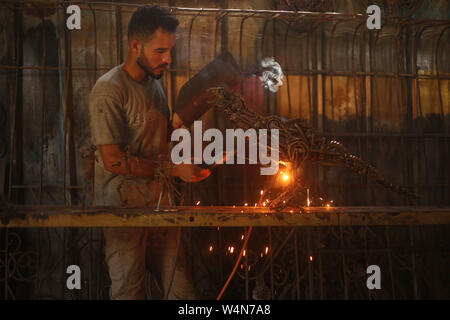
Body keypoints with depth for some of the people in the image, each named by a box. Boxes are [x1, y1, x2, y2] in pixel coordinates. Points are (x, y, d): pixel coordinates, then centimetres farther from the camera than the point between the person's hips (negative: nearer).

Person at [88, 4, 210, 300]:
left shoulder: (155, 84, 13)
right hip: (125, 207, -7)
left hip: (159, 203, 7)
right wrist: (173, 169, -15)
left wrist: (178, 121, 1)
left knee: (181, 290, 4)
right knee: (130, 292, 1)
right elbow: (114, 161, -18)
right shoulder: (109, 89, -13)